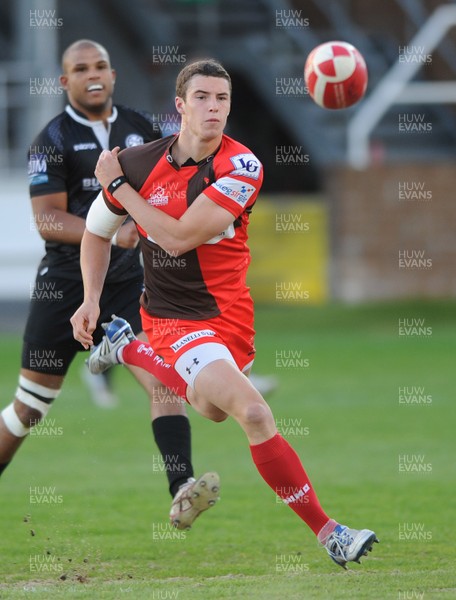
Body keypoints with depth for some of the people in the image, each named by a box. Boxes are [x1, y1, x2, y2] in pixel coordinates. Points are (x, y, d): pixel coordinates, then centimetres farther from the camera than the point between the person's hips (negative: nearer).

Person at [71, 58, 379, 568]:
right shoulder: (139, 162, -11)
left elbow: (178, 238, -23)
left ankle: (128, 348, 51)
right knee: (253, 413, -24)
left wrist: (118, 184, -18)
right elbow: (97, 230, 9)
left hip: (228, 312, 3)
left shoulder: (241, 167, -16)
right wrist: (91, 299, 0)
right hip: (174, 319, -3)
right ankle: (327, 532, -18)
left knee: (213, 410, 30)